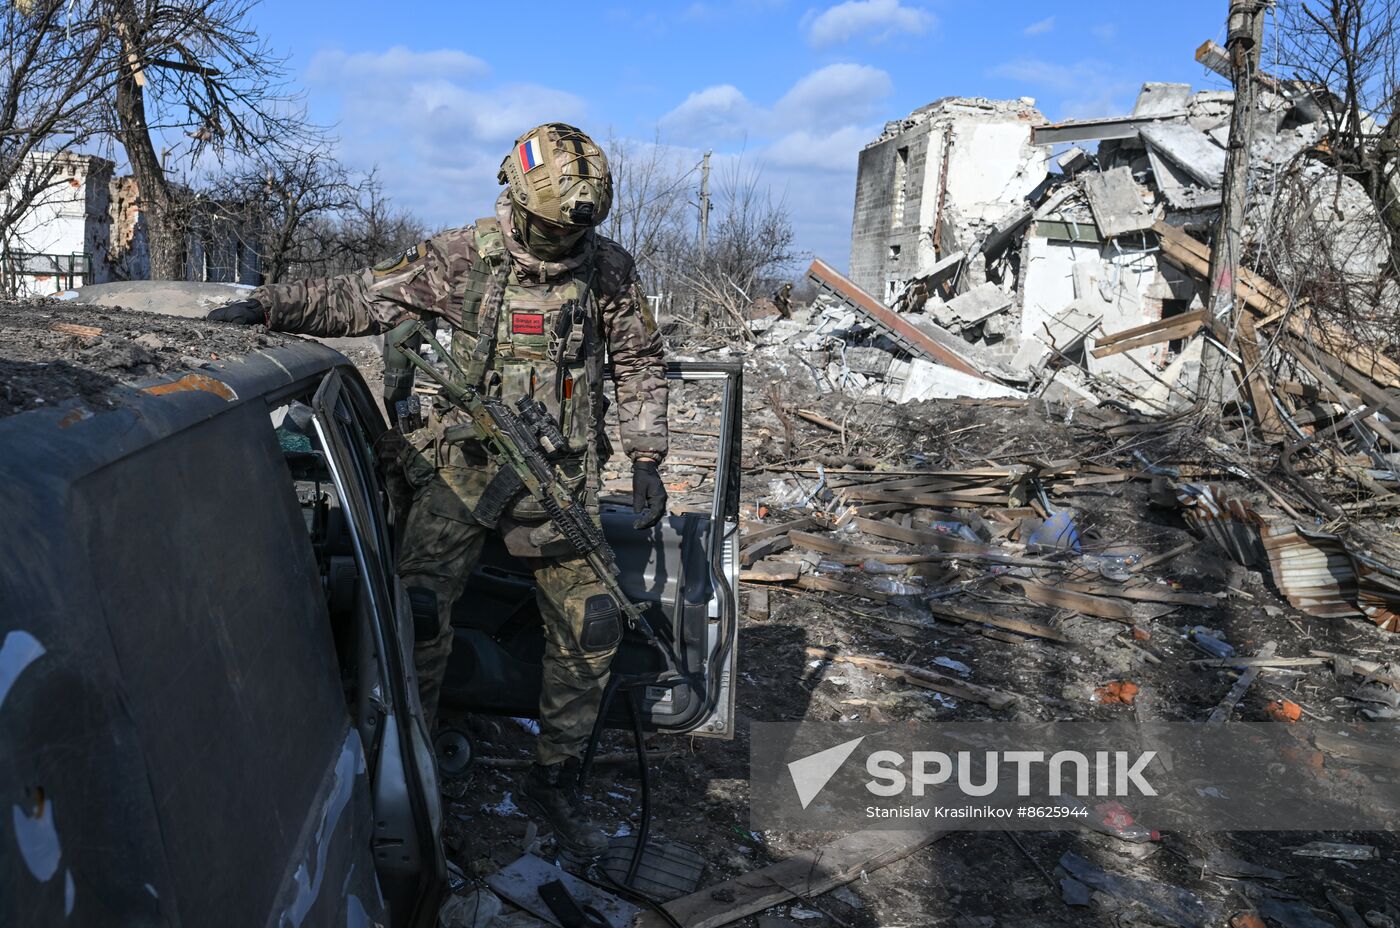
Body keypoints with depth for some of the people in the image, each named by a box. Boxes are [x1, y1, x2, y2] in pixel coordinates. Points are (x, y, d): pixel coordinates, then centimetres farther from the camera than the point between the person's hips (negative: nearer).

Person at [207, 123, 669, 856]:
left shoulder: (609, 271, -1)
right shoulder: (458, 260, -4)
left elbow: (639, 363, 9)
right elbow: (360, 300, 3)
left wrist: (645, 458, 3)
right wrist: (267, 307, -8)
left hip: (558, 477, 2)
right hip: (461, 465, -1)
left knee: (589, 627, 0)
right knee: (419, 612, -13)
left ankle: (554, 780, 20)